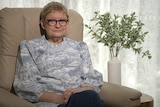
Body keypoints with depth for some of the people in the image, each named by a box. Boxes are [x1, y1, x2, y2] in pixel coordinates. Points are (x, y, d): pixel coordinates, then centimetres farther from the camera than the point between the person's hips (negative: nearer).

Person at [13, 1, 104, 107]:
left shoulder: (80, 46, 24)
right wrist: (58, 98, -14)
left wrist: (81, 90, -11)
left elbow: (93, 78, 15)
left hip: (81, 97, 4)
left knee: (89, 95, -35)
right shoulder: (29, 47, 15)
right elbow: (25, 86, 3)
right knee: (89, 96, -36)